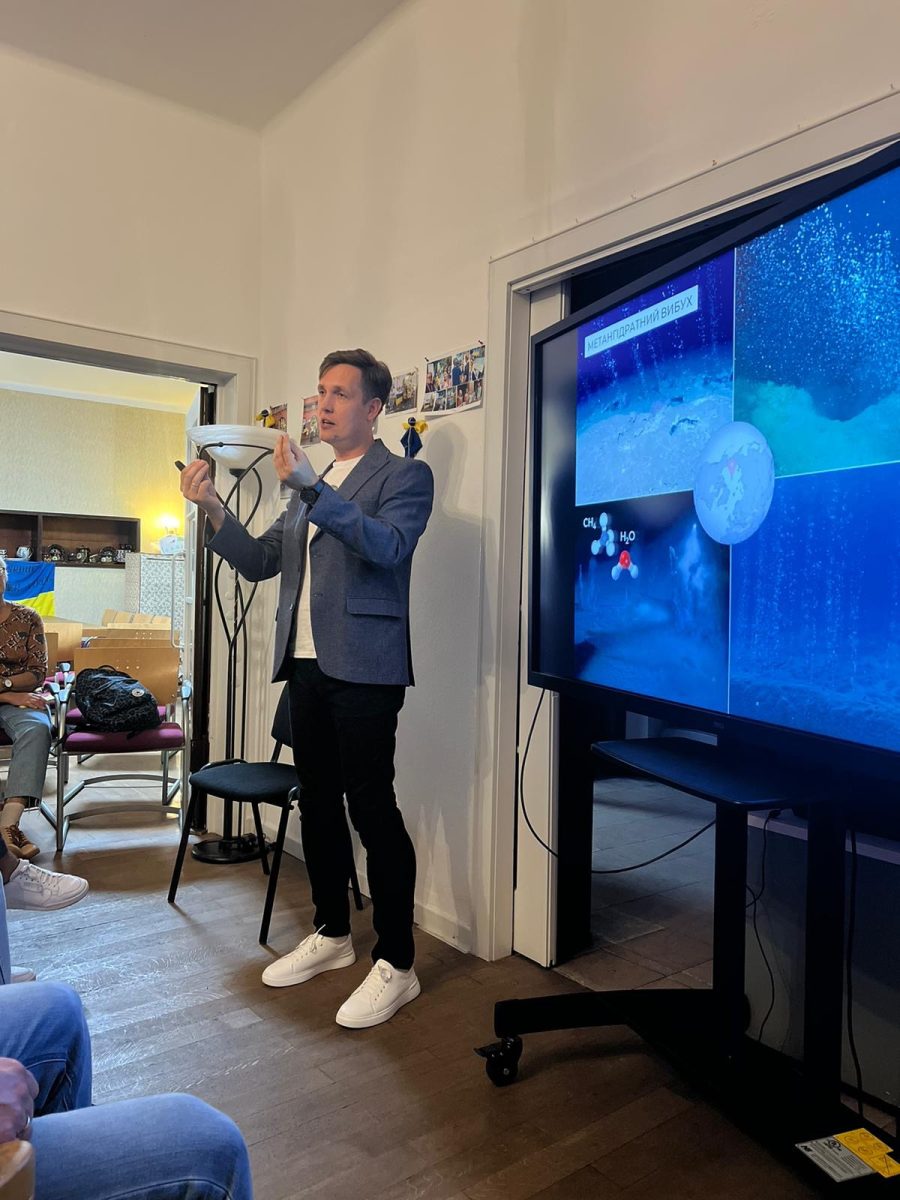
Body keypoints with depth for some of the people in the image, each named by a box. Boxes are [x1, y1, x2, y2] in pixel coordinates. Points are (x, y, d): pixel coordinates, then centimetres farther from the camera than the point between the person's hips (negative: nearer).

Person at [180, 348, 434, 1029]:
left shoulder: (405, 476, -2)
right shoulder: (312, 486, 20)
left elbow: (387, 546, -21)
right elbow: (259, 562, 15)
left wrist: (309, 488, -28)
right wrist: (213, 508, 1)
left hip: (363, 667, -7)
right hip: (308, 664, 8)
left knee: (372, 807, -6)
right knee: (318, 802, 14)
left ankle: (396, 965, 7)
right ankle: (332, 934, 31)